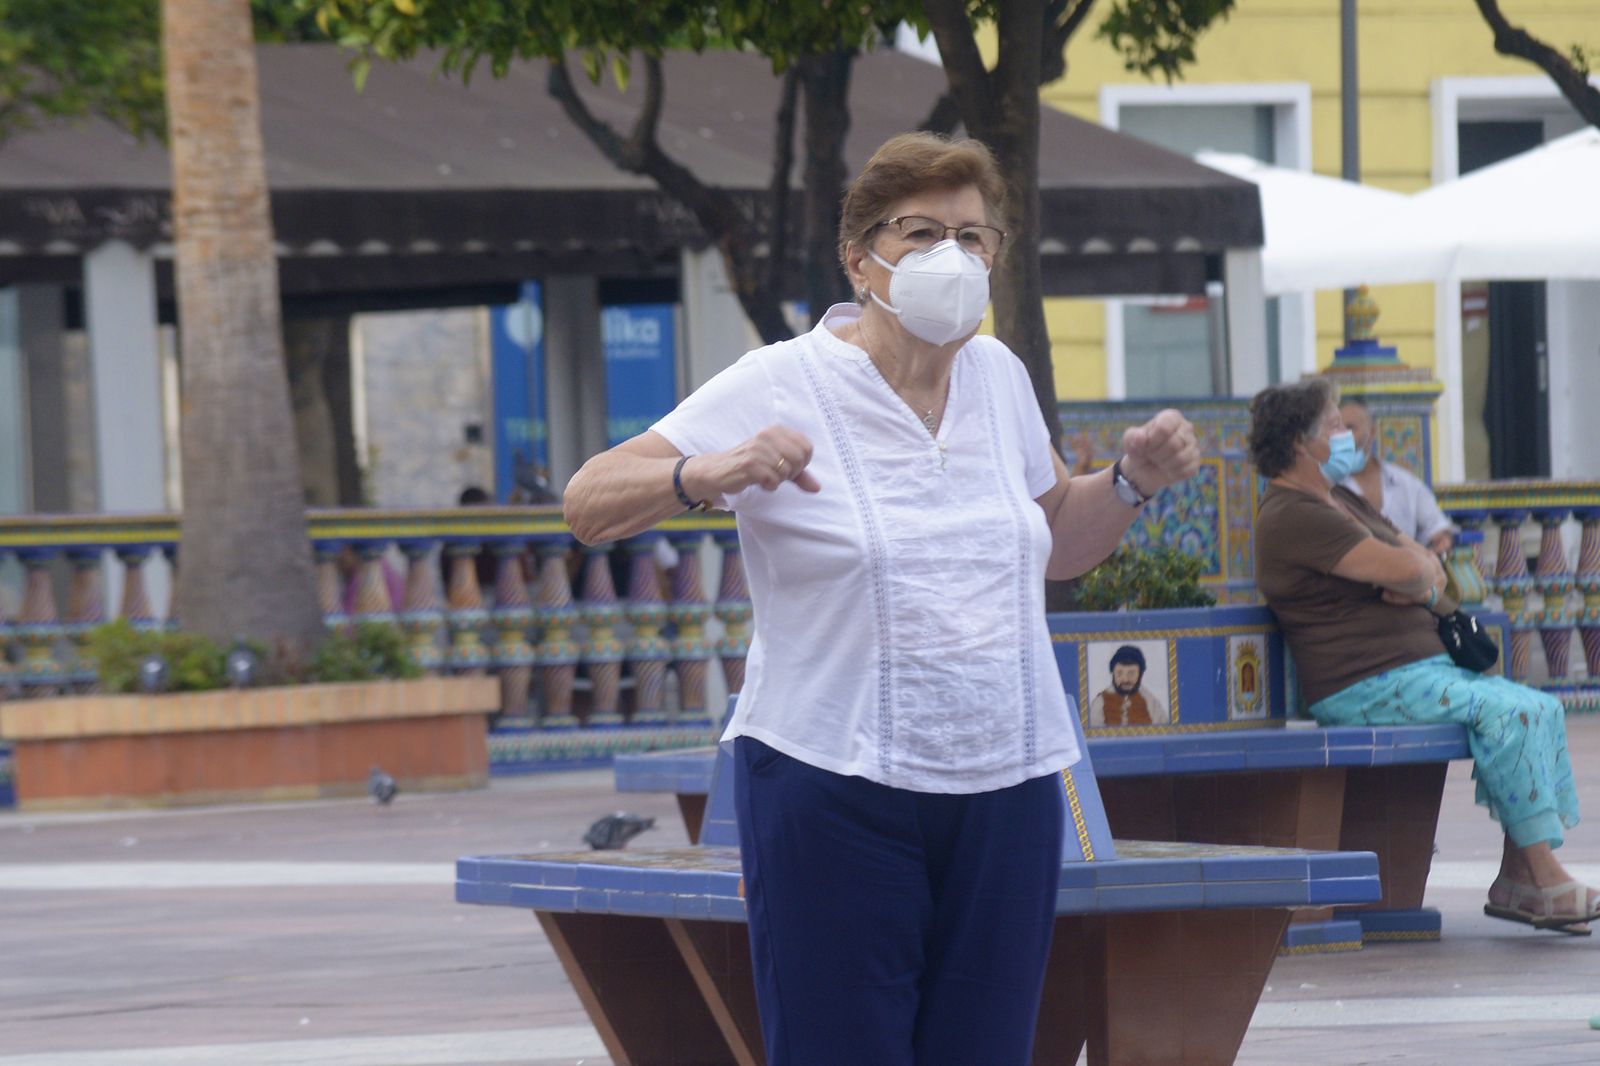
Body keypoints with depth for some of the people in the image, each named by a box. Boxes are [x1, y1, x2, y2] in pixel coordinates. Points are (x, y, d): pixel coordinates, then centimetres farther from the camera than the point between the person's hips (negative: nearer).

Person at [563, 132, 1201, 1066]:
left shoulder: (998, 376, 10)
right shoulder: (781, 386, -6)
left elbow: (1058, 544, 27)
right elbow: (590, 506, -10)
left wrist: (1135, 481, 7)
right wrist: (710, 475, -28)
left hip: (1005, 789, 5)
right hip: (836, 800, -5)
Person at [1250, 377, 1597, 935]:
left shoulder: (1341, 501, 22)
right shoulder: (1292, 516, -13)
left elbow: (1427, 564, 18)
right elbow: (1402, 567, -22)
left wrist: (1419, 579, -7)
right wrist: (1423, 576, 2)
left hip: (1425, 667, 11)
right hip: (1368, 688, -11)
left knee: (1543, 709, -1)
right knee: (1509, 711, -24)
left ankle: (1517, 877, -6)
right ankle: (1546, 879, -22)